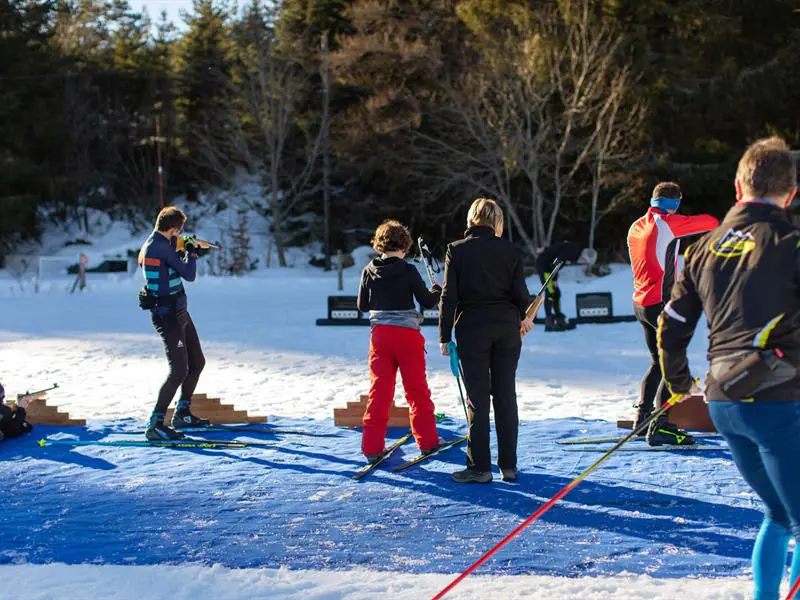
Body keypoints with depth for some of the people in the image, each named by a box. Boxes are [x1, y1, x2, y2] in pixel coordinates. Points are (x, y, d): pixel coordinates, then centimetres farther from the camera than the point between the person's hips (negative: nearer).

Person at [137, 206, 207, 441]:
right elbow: (189, 274, -16)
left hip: (179, 313, 11)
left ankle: (182, 414, 30)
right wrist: (191, 253, 0)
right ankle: (155, 425, -11)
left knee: (197, 362, 19)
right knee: (179, 370, -14)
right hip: (167, 316, -11)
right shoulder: (160, 246, -20)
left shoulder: (152, 244, 12)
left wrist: (184, 252, 27)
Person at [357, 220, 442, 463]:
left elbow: (362, 306, 8)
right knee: (417, 389, 9)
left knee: (379, 390, 5)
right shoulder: (408, 271, -10)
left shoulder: (369, 271, 1)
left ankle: (372, 446, 1)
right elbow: (426, 301, -8)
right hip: (407, 334, -3)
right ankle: (427, 441, 18)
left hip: (380, 333, 3)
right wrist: (437, 292, 13)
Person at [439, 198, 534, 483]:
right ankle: (508, 465, 12)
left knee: (477, 398, 0)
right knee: (506, 395, 8)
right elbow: (520, 292, 1)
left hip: (472, 327, -2)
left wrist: (445, 336, -1)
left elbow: (449, 296, -5)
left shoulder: (457, 250, -3)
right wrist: (525, 317, 22)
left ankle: (479, 467, 0)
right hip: (507, 326, 2)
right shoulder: (510, 250, 2)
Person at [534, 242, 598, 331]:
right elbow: (554, 263, -25)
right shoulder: (570, 251, -27)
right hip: (543, 263, -10)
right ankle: (549, 324, -13)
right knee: (550, 292, -12)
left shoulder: (577, 249, 3)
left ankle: (560, 320, 16)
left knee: (556, 293, 11)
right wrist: (554, 280, -14)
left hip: (548, 264, 10)